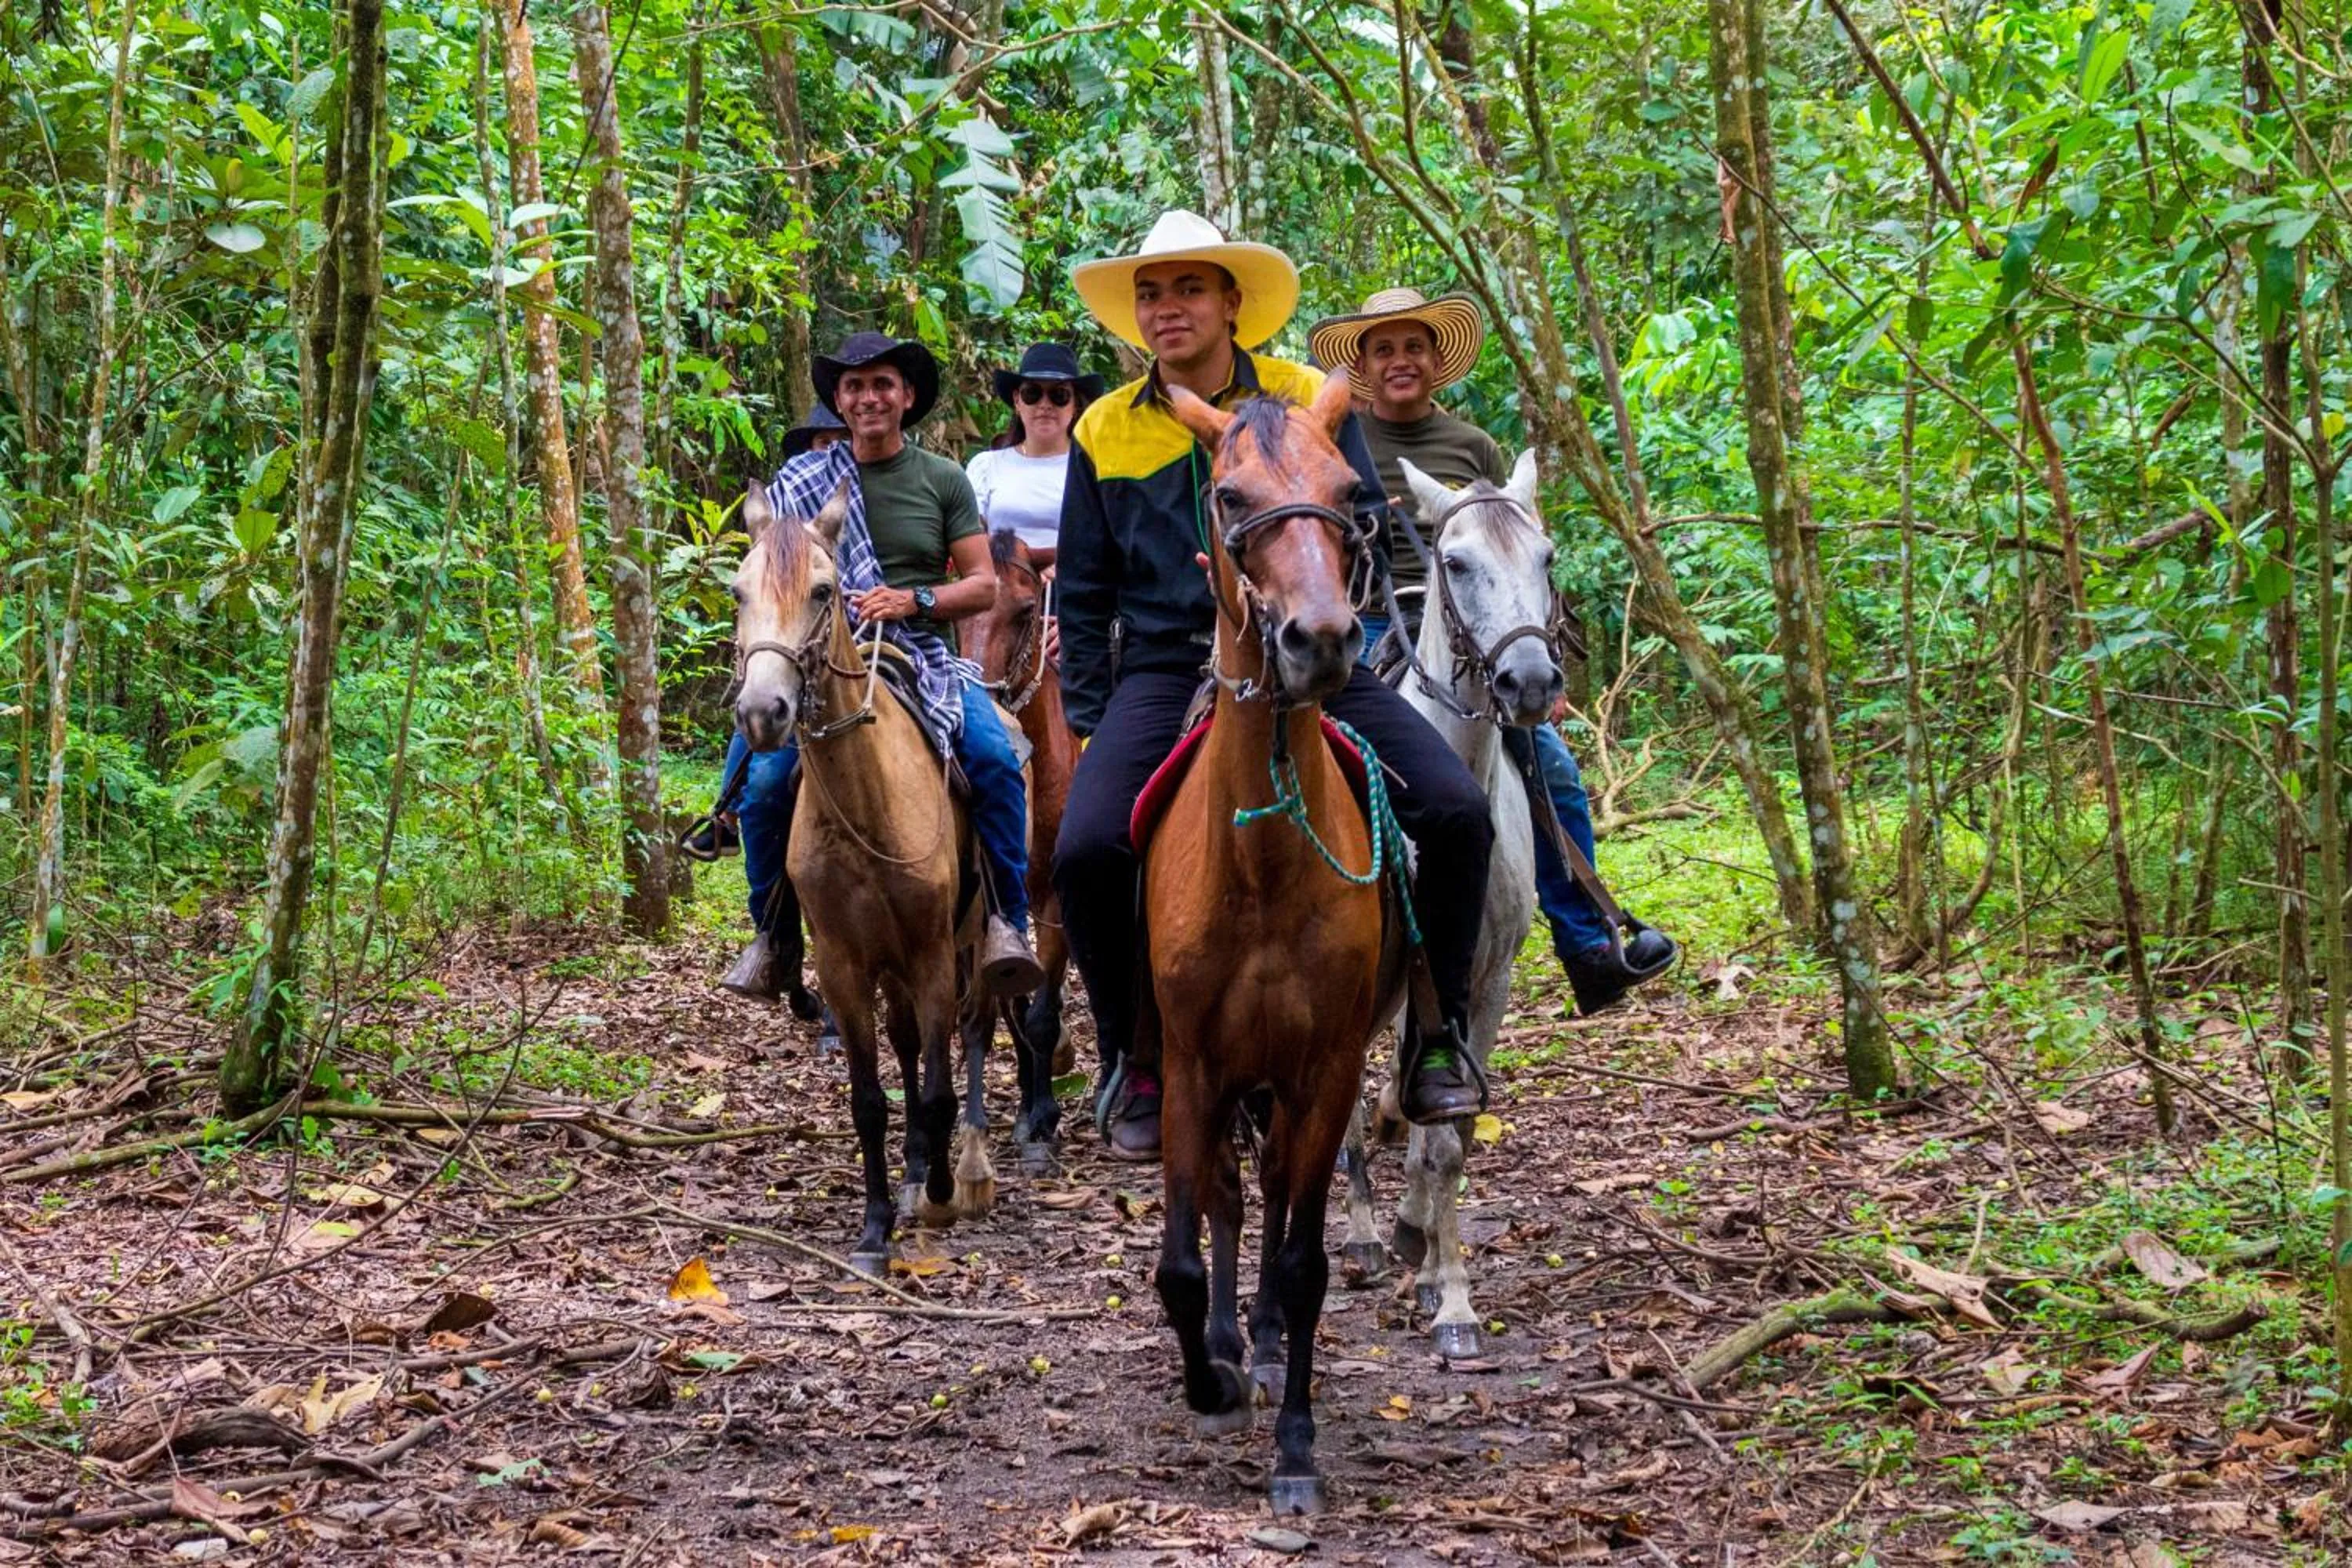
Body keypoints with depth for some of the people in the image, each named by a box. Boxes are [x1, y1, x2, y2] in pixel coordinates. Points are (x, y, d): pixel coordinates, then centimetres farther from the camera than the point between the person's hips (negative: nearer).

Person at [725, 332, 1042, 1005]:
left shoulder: (943, 481, 9)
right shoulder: (803, 482, 9)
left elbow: (983, 586, 6)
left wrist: (914, 600, -11)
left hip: (924, 658, 0)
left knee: (995, 760, -27)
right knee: (765, 783, -20)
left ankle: (1006, 924, -20)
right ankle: (773, 933, 1)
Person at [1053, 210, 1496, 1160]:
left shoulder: (1310, 402, 4)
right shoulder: (1105, 432, 7)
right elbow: (1084, 595, 14)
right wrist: (1091, 724, 6)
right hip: (1164, 668, 0)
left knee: (1457, 813, -18)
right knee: (1085, 850, -23)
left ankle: (1439, 1037, 2)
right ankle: (1132, 1059, 0)